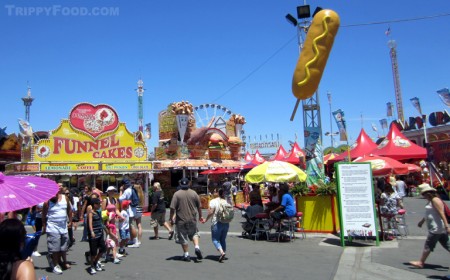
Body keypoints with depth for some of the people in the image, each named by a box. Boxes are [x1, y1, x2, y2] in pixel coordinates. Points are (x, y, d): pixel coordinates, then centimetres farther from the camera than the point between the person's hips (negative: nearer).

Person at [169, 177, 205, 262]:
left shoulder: (177, 194, -8)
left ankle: (186, 255, 13)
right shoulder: (194, 193, 1)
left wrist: (171, 218, -1)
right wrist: (200, 216, 19)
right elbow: (199, 206, 6)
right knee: (194, 233, 22)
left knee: (183, 238, 8)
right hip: (192, 219, 3)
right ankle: (197, 247, 2)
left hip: (181, 220, -2)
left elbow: (172, 208, -12)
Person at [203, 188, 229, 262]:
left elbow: (211, 212, -15)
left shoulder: (213, 201, -10)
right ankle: (224, 252, 18)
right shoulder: (226, 201, 6)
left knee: (215, 239, 2)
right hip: (226, 223, 6)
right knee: (223, 239, 17)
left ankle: (222, 252, -17)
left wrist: (206, 220, -1)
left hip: (217, 223, -6)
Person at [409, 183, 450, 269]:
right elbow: (428, 214, 28)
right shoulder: (431, 201, 15)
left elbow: (442, 214, -23)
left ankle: (421, 262, 1)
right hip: (435, 228, 10)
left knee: (428, 245, -4)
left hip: (436, 228, -10)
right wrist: (422, 221, 36)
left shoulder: (435, 200, -15)